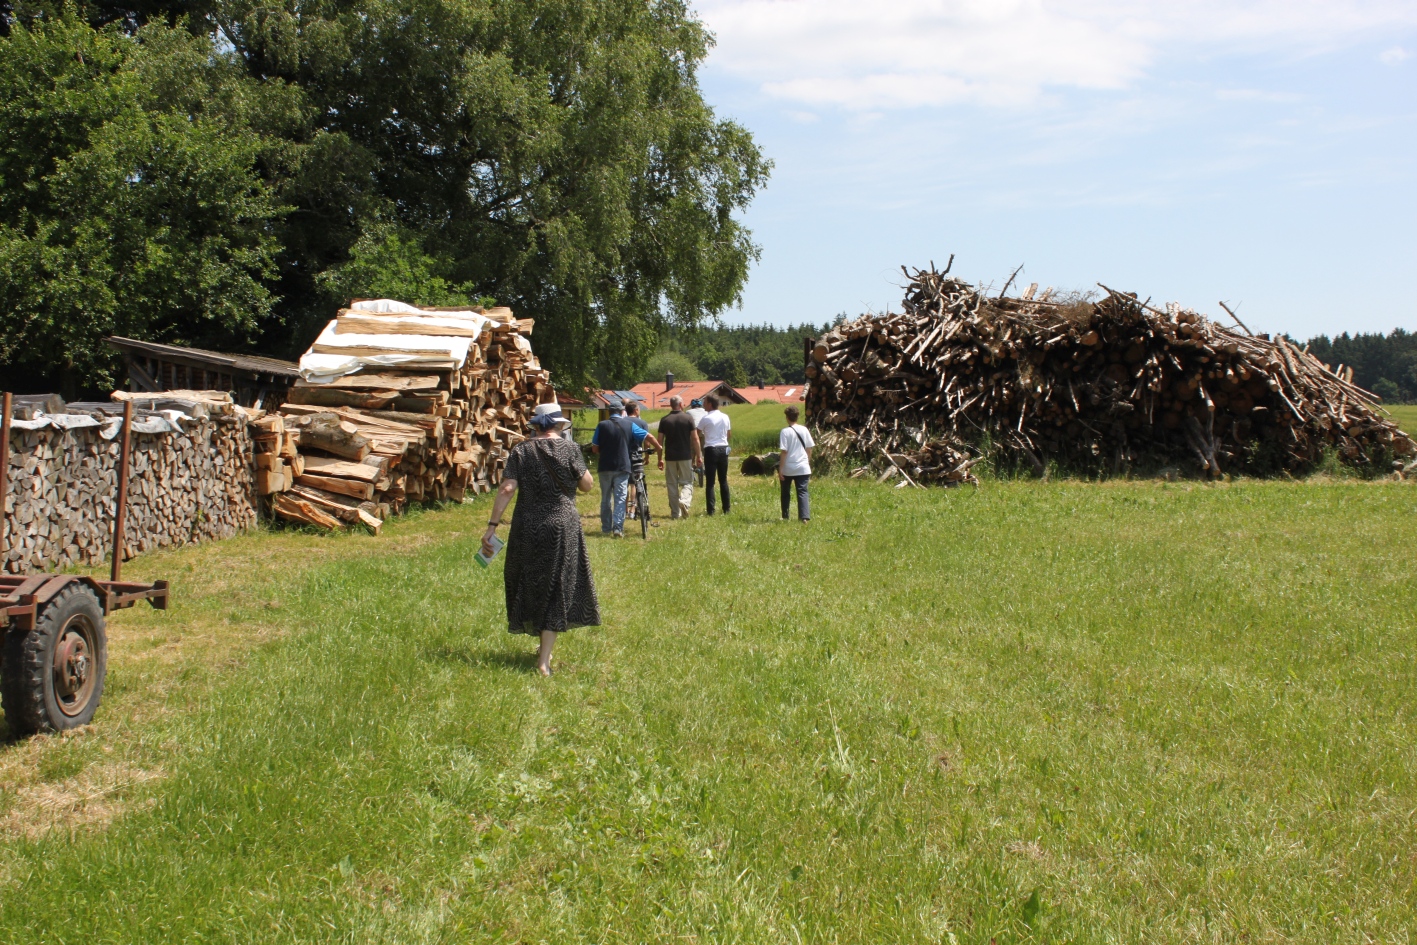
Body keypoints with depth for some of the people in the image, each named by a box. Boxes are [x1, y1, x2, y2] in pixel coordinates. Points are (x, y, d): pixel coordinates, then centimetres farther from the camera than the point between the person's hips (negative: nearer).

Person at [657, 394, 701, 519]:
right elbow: (695, 439, -4)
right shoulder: (688, 418, -3)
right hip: (686, 456, -1)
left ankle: (675, 512, 10)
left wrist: (660, 458, 9)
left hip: (670, 457, 1)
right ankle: (684, 501, -22)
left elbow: (660, 441, 1)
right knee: (687, 483, 7)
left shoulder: (664, 420, 1)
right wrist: (698, 456, 4)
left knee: (672, 485, 9)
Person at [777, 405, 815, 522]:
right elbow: (809, 449, 8)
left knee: (786, 493, 14)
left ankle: (785, 516, 21)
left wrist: (780, 469, -8)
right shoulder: (804, 430, 2)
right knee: (802, 492, 1)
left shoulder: (785, 431, -10)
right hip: (803, 467, 2)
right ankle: (804, 517, -12)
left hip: (788, 468, -2)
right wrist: (808, 464, 20)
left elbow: (783, 452, -12)